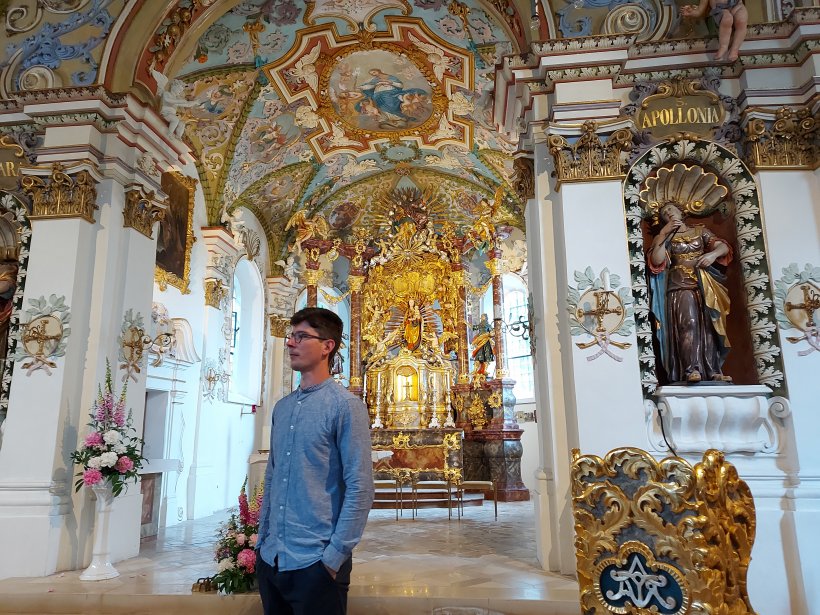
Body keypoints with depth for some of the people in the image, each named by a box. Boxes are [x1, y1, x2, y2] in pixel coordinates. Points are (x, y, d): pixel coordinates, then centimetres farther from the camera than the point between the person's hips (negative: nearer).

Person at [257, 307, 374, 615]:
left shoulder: (345, 405, -12)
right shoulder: (281, 407, 8)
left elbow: (360, 488, -15)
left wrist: (335, 555, -16)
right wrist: (263, 538, 11)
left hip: (316, 562, -6)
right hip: (270, 559, 6)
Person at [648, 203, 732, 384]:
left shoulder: (701, 231, 18)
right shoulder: (663, 237, 13)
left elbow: (724, 246, 8)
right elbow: (656, 261, -5)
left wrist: (713, 254, -14)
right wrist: (663, 233, -9)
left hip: (704, 283, 3)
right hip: (680, 283, -2)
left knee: (708, 325, -5)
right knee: (688, 322, -20)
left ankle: (713, 370, -5)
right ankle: (692, 369, -29)